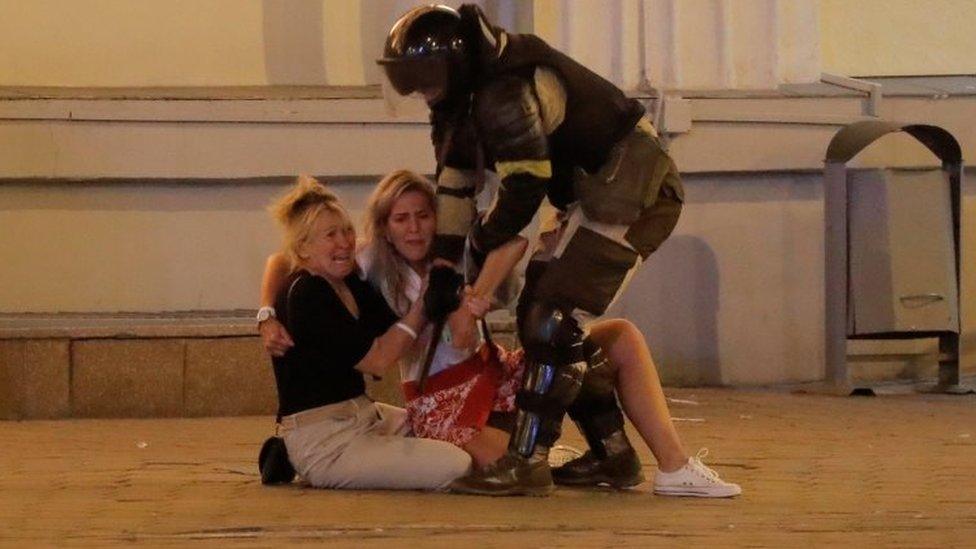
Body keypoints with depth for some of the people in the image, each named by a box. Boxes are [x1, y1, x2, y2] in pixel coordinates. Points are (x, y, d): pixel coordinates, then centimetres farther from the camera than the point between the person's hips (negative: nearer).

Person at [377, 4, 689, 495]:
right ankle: (612, 450, 18)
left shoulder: (505, 90, -25)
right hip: (595, 195, 11)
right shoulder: (468, 91, 8)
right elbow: (454, 181, 12)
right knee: (538, 311, 11)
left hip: (632, 191, -11)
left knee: (554, 318, -16)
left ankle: (527, 460, -17)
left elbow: (525, 187, -26)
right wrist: (443, 266, 10)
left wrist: (482, 239, -7)